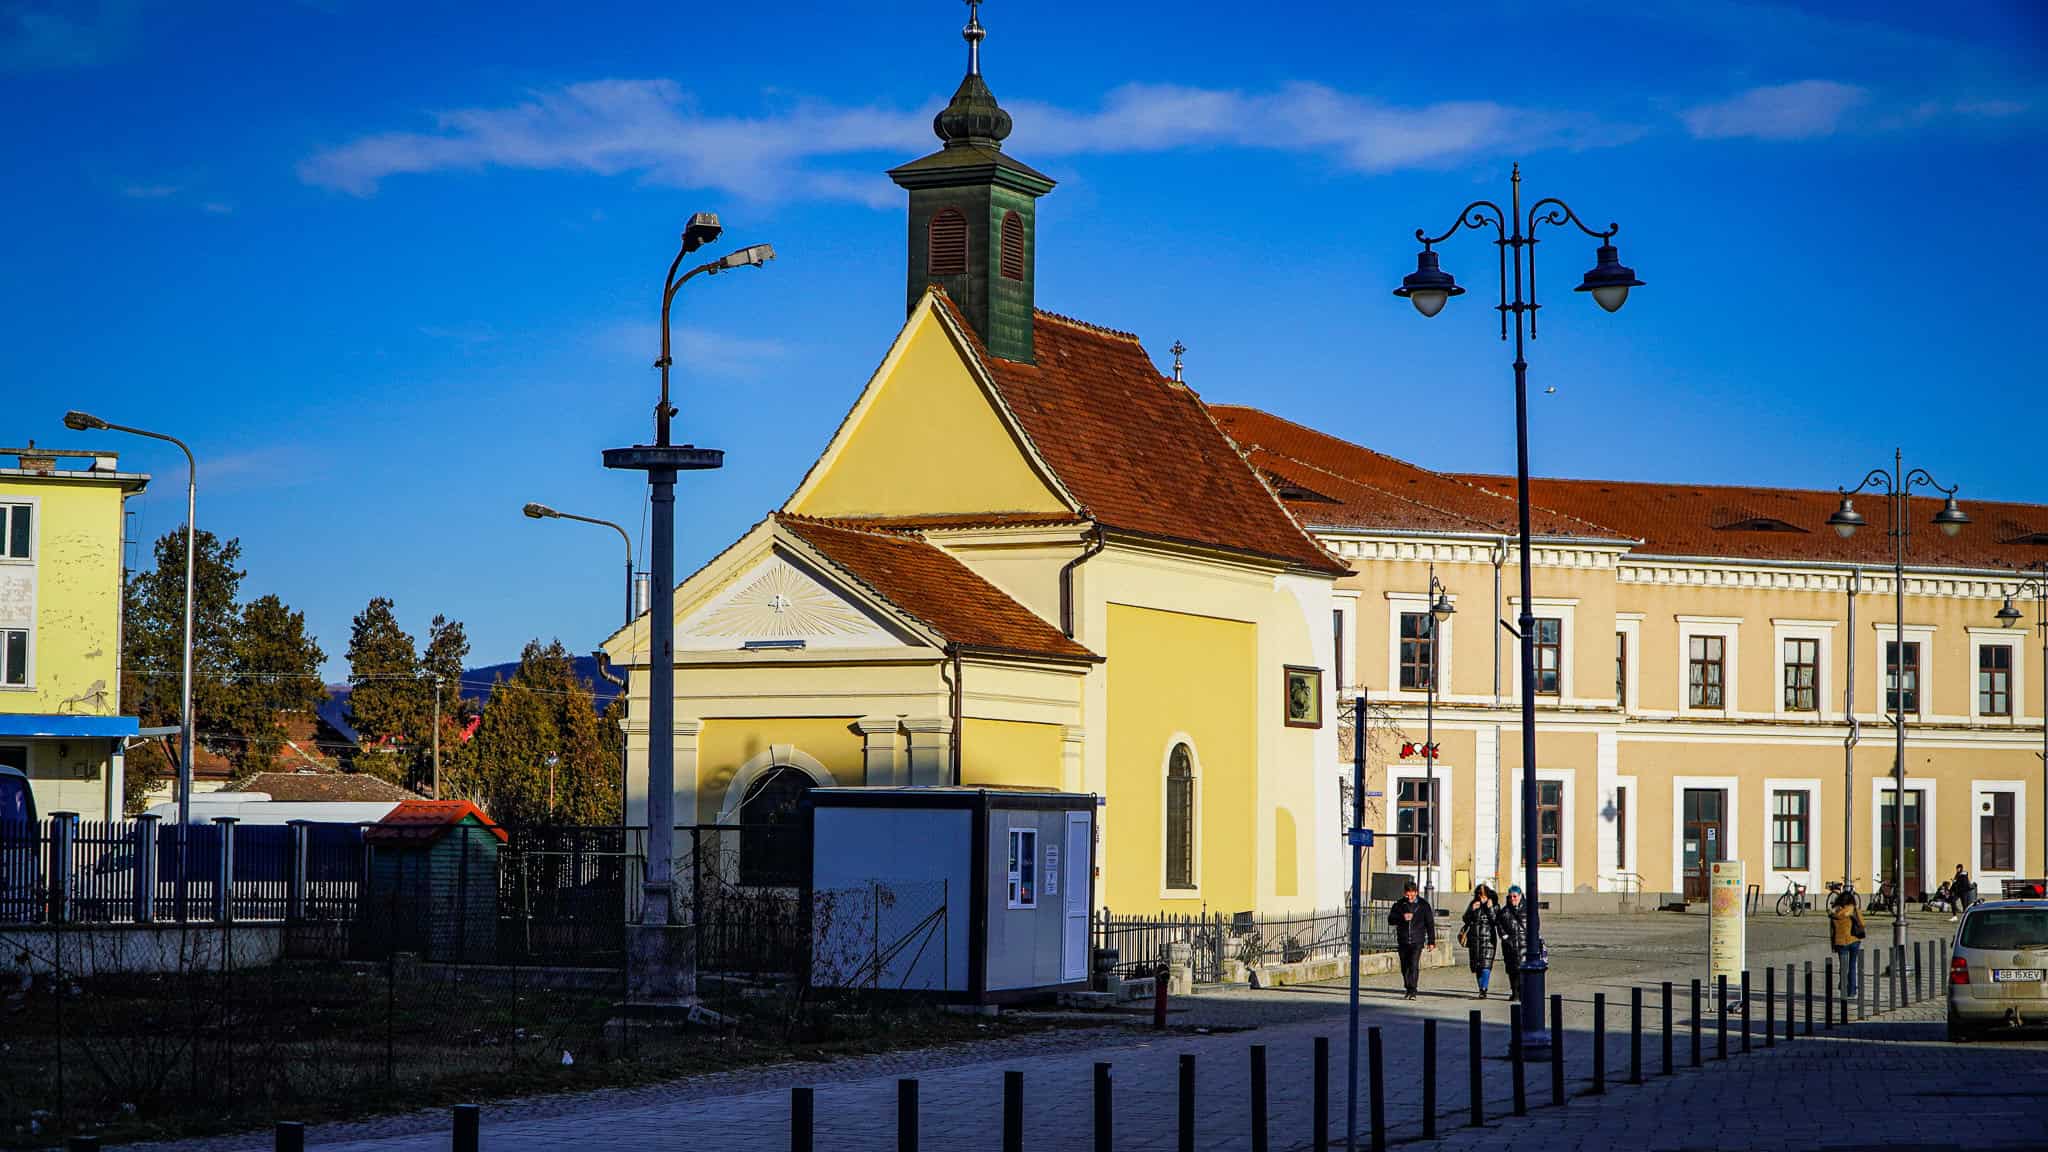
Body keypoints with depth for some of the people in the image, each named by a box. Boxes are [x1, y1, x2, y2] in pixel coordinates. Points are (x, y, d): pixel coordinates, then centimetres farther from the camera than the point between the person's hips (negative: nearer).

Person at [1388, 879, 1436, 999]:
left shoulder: (1423, 905, 2)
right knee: (1404, 966, 9)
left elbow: (1430, 923, 8)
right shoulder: (1399, 904, 5)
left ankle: (1412, 991, -14)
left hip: (1417, 941, -3)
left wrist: (1431, 941, 6)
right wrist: (1402, 917, -18)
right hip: (1403, 940, 3)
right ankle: (1407, 987, 26)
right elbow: (1390, 919, 0)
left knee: (1414, 965, -14)